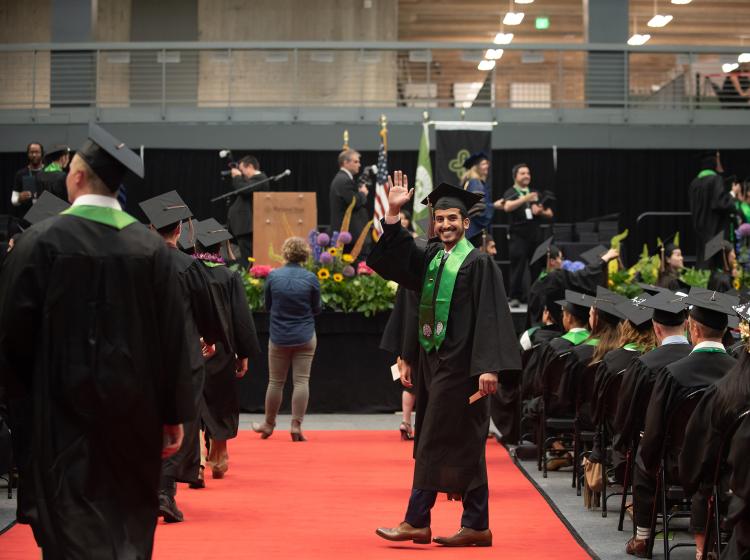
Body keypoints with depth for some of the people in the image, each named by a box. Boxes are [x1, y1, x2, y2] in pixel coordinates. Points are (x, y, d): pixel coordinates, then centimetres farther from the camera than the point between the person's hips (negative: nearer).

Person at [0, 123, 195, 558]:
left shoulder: (42, 241, -10)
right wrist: (174, 416, 6)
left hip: (64, 412, -3)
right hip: (135, 415, 3)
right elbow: (173, 339, -1)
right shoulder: (152, 247, -2)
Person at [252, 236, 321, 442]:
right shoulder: (311, 278, -7)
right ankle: (296, 426, -4)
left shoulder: (273, 276, -6)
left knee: (276, 382, 11)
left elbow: (267, 306, 5)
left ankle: (268, 424, 23)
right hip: (305, 338, -1)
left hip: (279, 338, 1)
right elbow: (316, 309, 1)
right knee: (301, 381, 0)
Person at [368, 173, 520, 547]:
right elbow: (391, 260, 4)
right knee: (463, 446, 10)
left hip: (458, 365, -7)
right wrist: (393, 214, -7)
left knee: (435, 443, -4)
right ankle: (476, 526, 14)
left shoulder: (478, 263, -9)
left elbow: (490, 317, -14)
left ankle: (416, 522, 1)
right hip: (434, 361, 7)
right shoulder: (430, 257, 11)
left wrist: (489, 366, -22)